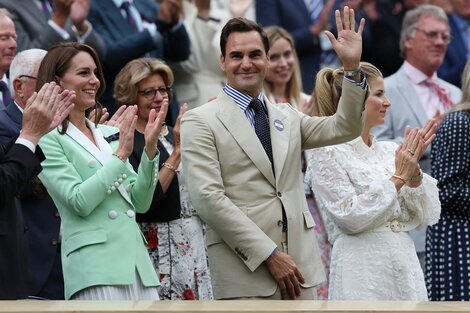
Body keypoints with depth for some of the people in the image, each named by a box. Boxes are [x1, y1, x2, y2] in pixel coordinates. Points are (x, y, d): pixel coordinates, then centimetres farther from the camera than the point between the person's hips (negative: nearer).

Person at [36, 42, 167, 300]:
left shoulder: (109, 134, 16)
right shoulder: (48, 139, -1)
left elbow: (140, 202, 14)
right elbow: (79, 202, -12)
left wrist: (150, 150, 2)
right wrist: (121, 154, -9)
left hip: (137, 261, 6)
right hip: (94, 266, -6)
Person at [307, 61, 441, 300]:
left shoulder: (389, 150, 12)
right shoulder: (326, 154, -4)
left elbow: (427, 216, 8)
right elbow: (351, 217, -14)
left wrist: (414, 170, -7)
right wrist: (398, 177, -10)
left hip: (404, 267, 5)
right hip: (363, 275, -5)